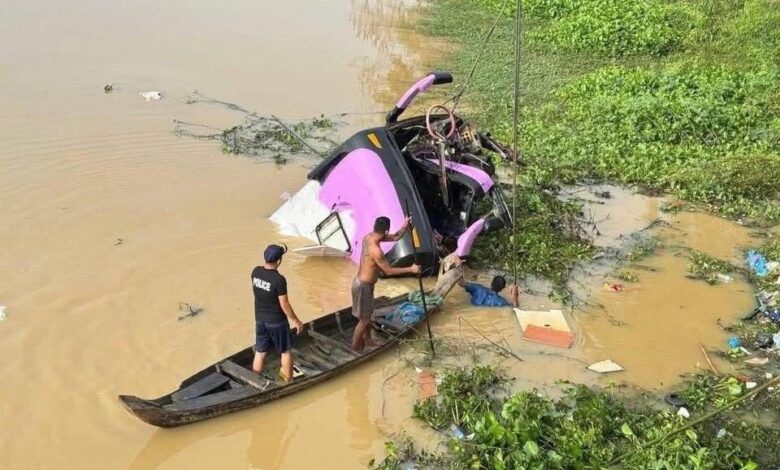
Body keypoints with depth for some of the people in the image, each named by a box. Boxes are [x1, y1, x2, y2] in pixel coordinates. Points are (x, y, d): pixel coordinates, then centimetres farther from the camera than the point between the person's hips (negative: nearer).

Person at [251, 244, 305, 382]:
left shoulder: (256, 272, -8)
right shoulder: (279, 279, -26)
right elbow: (284, 305, -20)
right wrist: (296, 321, -7)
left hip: (260, 319, 5)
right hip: (277, 321, -5)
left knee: (260, 352, 16)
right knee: (285, 351, 15)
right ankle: (288, 380, 26)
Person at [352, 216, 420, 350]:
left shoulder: (368, 237, -3)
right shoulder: (375, 250, -31)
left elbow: (395, 237, 6)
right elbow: (389, 271, -22)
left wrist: (405, 226, -12)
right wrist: (410, 269, -14)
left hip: (364, 282, 9)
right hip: (363, 285, -9)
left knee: (368, 314, 25)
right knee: (364, 319, 7)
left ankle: (367, 339, 43)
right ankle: (356, 346, 24)